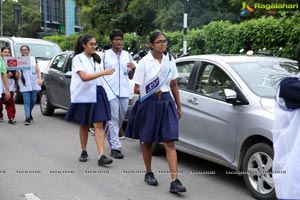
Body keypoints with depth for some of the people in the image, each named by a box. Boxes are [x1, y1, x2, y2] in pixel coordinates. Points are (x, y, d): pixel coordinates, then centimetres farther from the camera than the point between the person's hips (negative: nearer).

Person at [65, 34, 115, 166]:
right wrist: (103, 73, -25)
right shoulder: (78, 59, -5)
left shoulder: (96, 59, 12)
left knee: (99, 125, -7)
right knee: (84, 125, 9)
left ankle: (101, 156, -14)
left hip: (97, 94, 3)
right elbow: (84, 77, -19)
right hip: (83, 95, -3)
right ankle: (84, 152, 25)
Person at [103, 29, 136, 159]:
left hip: (124, 92, 4)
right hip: (111, 91, -4)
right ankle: (115, 147, -4)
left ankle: (111, 139, 30)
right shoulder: (105, 55, 4)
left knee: (120, 119, 11)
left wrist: (133, 69, -3)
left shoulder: (127, 55, 13)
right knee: (113, 119, -6)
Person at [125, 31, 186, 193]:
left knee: (169, 143, -6)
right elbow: (137, 89, -7)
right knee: (147, 141, 11)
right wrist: (151, 91, -25)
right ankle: (148, 174, 31)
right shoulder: (144, 63, -7)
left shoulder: (170, 60, 5)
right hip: (148, 103, -2)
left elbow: (174, 86, 13)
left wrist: (179, 106, 14)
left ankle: (175, 181, -10)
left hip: (166, 102, 2)